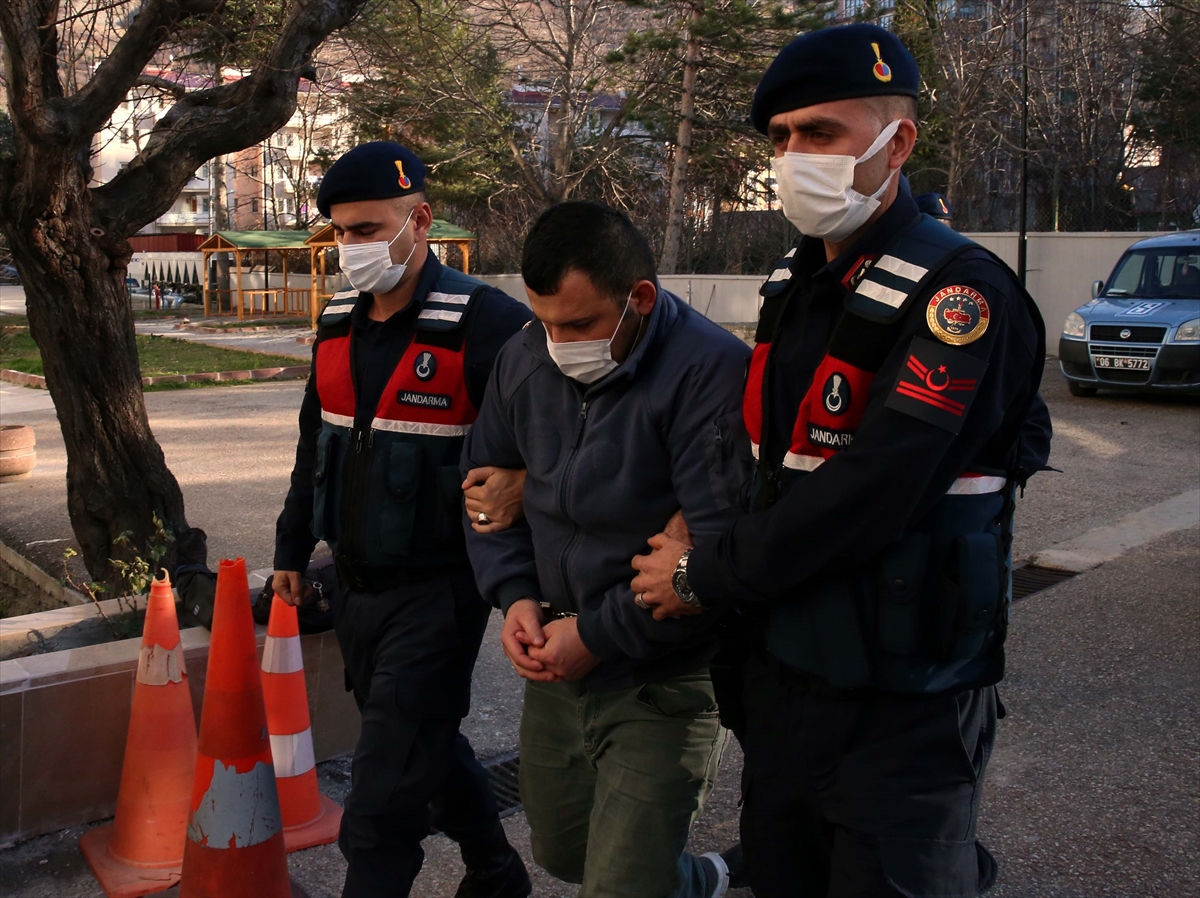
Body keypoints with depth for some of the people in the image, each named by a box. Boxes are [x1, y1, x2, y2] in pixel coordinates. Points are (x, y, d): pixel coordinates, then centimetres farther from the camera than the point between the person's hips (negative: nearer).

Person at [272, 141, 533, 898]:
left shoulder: (486, 323, -17)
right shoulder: (339, 322, 7)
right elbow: (316, 442, 18)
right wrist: (294, 549, 21)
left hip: (436, 589, -8)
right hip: (357, 583, 8)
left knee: (384, 796, -3)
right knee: (430, 745, 22)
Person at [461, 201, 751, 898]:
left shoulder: (711, 372, -23)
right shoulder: (526, 358, 0)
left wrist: (600, 635, -20)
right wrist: (514, 594, -2)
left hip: (663, 684, -7)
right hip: (554, 667, 7)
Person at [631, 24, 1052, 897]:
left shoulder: (959, 296, -18)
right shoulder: (795, 283, 7)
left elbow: (867, 495, -25)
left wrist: (704, 574, -14)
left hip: (904, 706, -8)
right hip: (782, 671, 8)